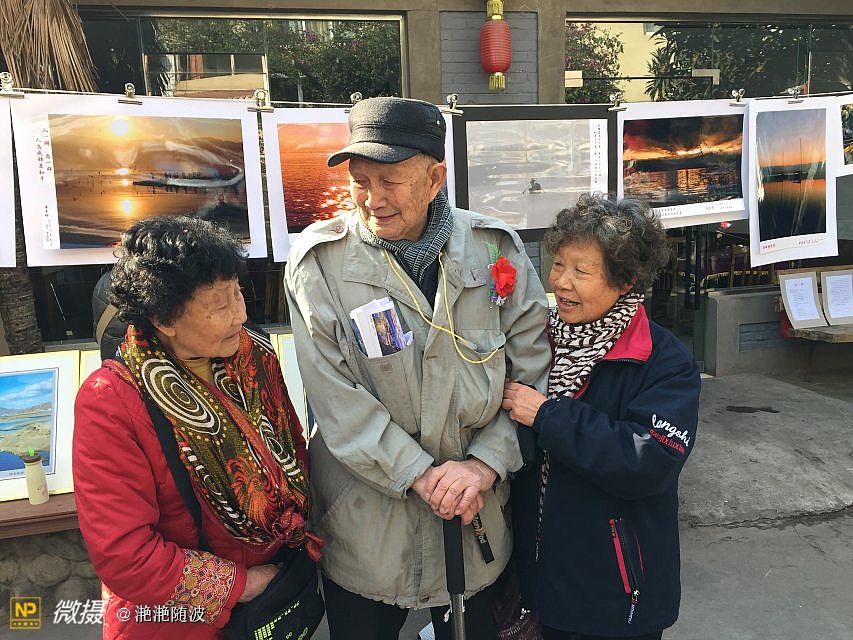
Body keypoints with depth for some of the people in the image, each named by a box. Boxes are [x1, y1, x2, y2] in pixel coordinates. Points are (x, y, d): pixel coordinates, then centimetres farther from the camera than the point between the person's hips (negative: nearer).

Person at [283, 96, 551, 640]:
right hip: (364, 522, -1)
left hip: (477, 514, 2)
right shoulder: (319, 262, -12)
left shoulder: (496, 249, -6)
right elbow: (336, 399, -15)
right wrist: (420, 474, -17)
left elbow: (532, 368, -3)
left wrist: (486, 463, -13)